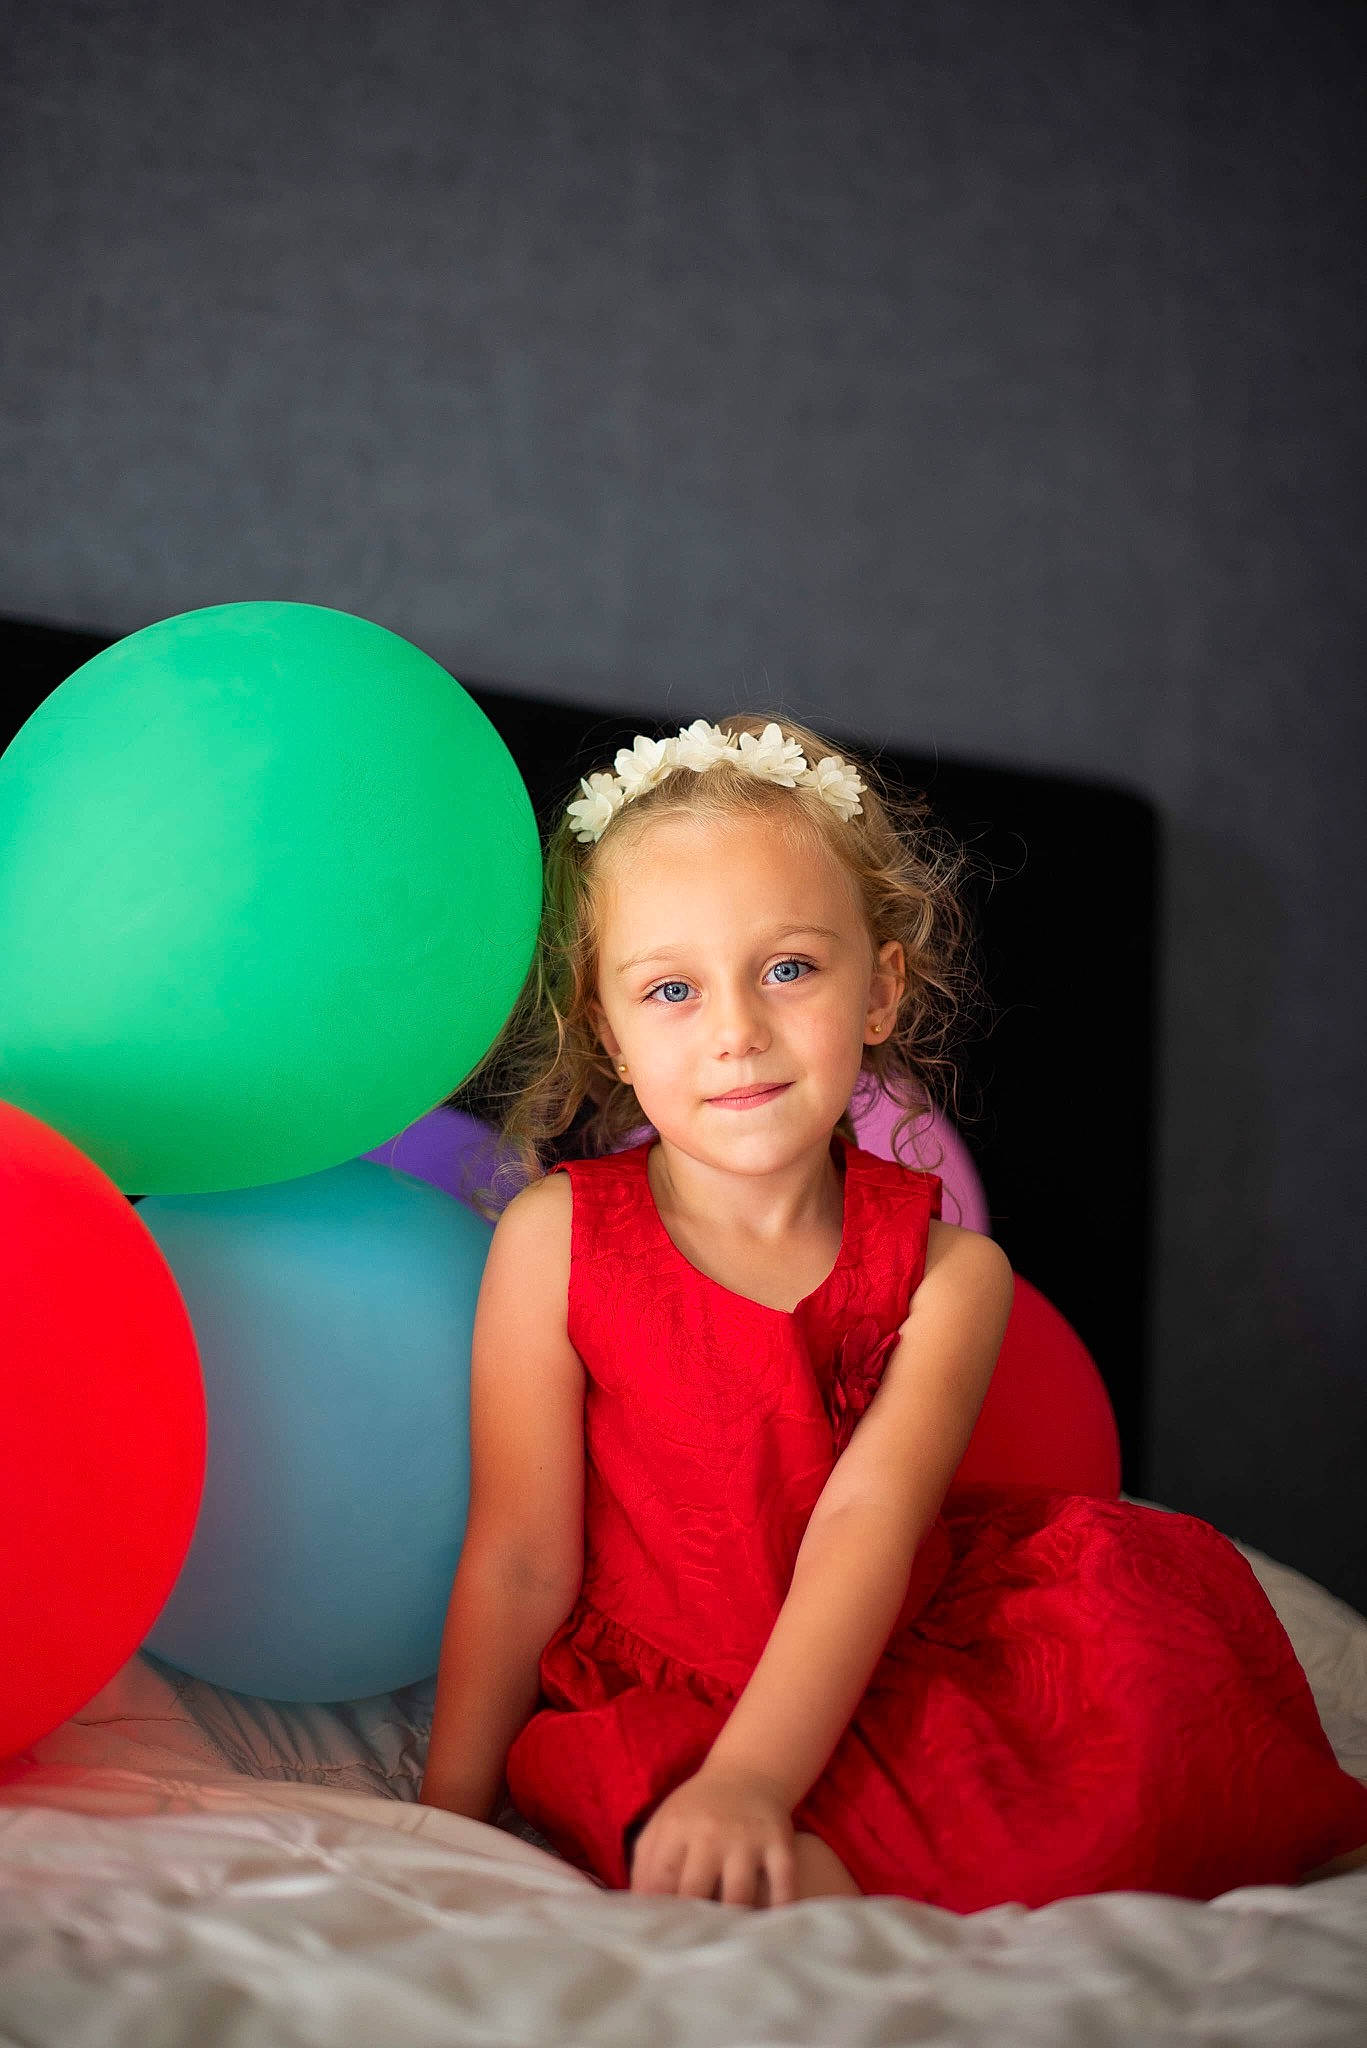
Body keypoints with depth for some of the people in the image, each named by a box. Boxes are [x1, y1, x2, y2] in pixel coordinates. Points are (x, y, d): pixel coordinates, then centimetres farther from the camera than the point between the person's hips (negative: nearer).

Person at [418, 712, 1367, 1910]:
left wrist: (750, 1779, -32)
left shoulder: (947, 1270, -4)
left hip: (883, 1683, 2)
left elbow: (864, 1526, -18)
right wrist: (448, 1816, -9)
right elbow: (519, 1559, -4)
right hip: (653, 1710, -1)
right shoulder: (557, 1238, -5)